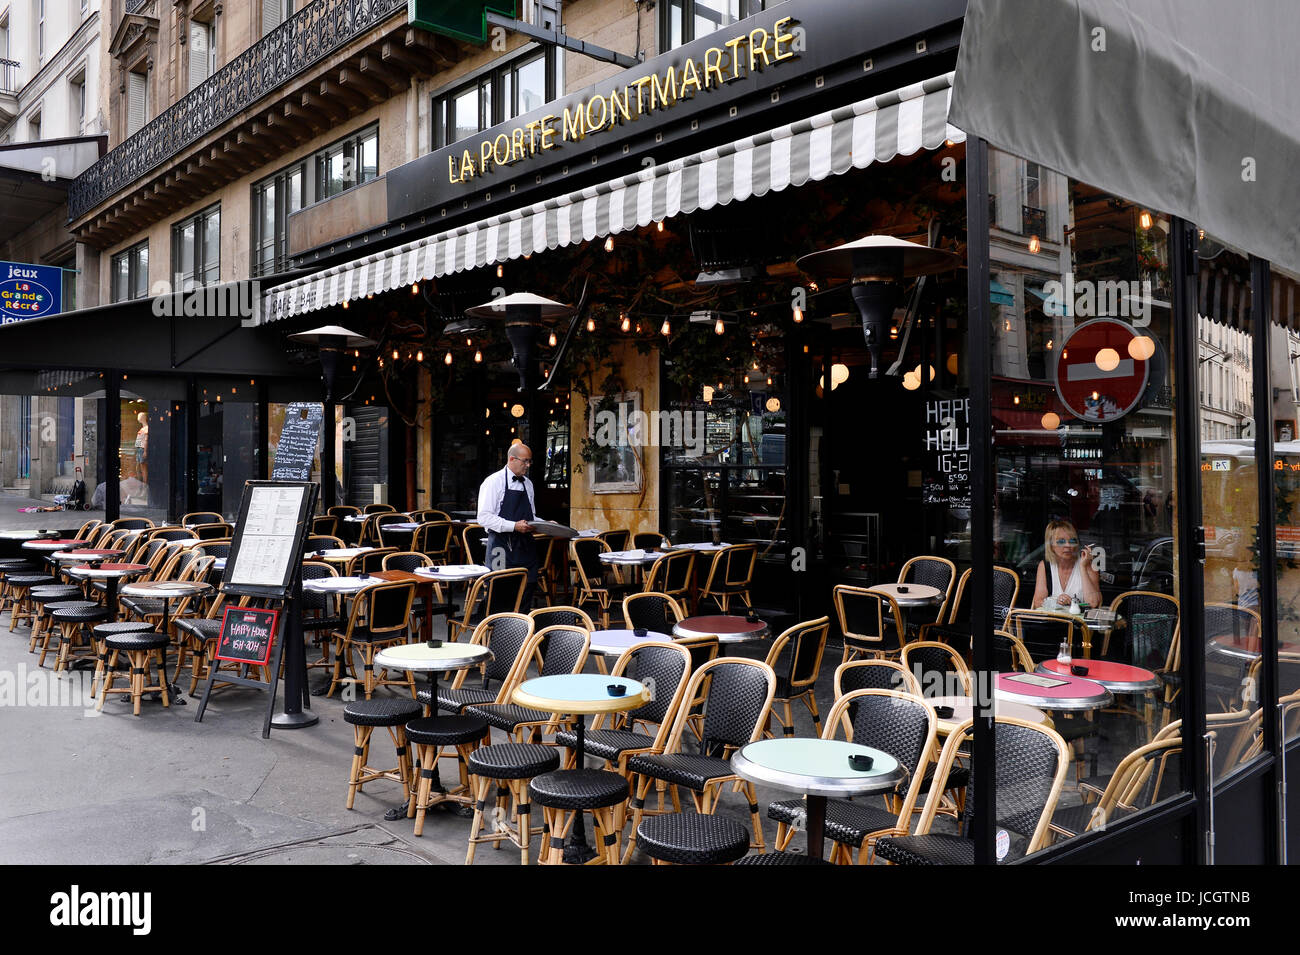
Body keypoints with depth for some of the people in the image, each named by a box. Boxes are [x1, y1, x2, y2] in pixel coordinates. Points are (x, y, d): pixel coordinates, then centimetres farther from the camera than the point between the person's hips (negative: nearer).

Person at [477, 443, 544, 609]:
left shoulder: (528, 484, 16)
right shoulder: (494, 482, -7)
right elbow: (484, 517, -15)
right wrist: (514, 526, -23)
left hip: (525, 547, 7)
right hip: (502, 547, -6)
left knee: (527, 590, 6)